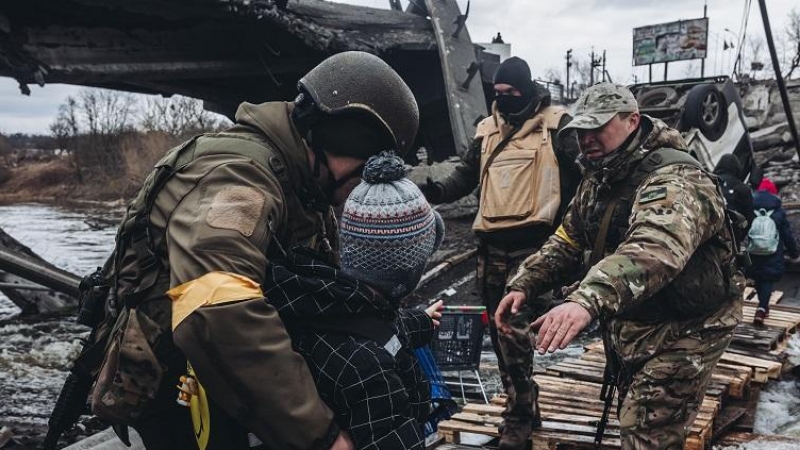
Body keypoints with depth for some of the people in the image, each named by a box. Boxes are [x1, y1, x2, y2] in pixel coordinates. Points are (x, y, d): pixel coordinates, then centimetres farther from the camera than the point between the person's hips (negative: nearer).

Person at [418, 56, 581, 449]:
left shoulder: (555, 125, 0)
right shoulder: (487, 129, 14)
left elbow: (579, 177, -1)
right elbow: (464, 178, 14)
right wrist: (434, 191, -5)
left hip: (530, 242, -6)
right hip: (491, 243, 6)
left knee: (513, 327, -13)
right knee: (498, 329, 12)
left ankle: (518, 416, 4)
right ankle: (522, 406, 28)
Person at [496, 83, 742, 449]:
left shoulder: (673, 180, -25)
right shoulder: (597, 180, 6)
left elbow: (654, 250, -45)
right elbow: (567, 241, 11)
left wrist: (587, 300, -60)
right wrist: (524, 285, -5)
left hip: (681, 331, -9)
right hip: (628, 325, 9)